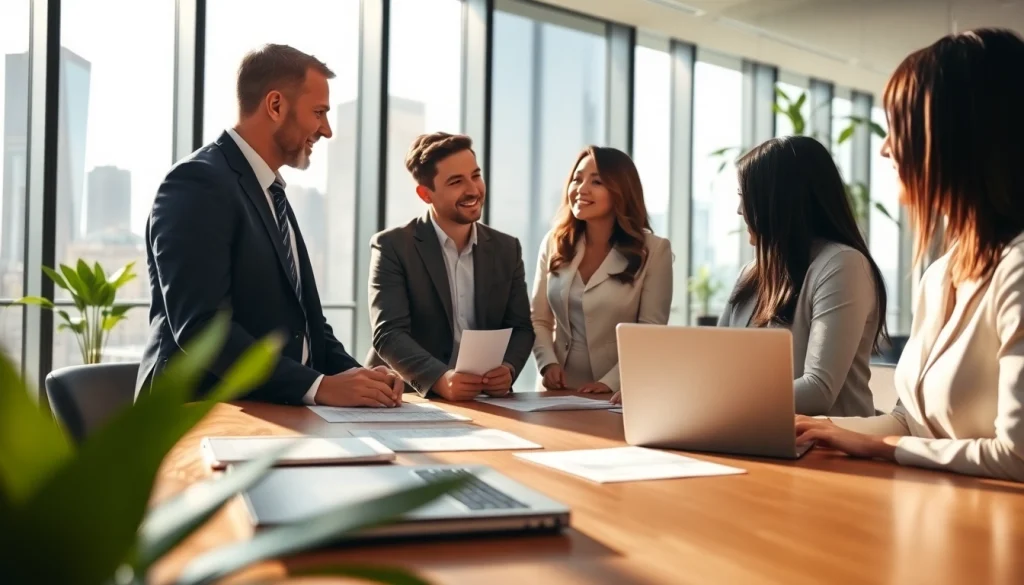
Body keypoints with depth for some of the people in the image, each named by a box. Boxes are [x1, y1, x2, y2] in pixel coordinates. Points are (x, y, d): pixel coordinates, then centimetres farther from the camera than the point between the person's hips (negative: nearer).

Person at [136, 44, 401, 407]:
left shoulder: (270, 195, 17)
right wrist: (318, 386, -24)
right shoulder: (199, 183, -12)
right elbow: (201, 326, -21)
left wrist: (351, 372, -2)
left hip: (273, 412, 8)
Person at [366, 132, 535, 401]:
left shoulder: (507, 249, 10)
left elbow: (520, 327, 8)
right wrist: (439, 378, -28)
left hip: (484, 400, 3)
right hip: (409, 399, -3)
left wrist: (508, 369, -13)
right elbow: (388, 333, -12)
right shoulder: (392, 247, -3)